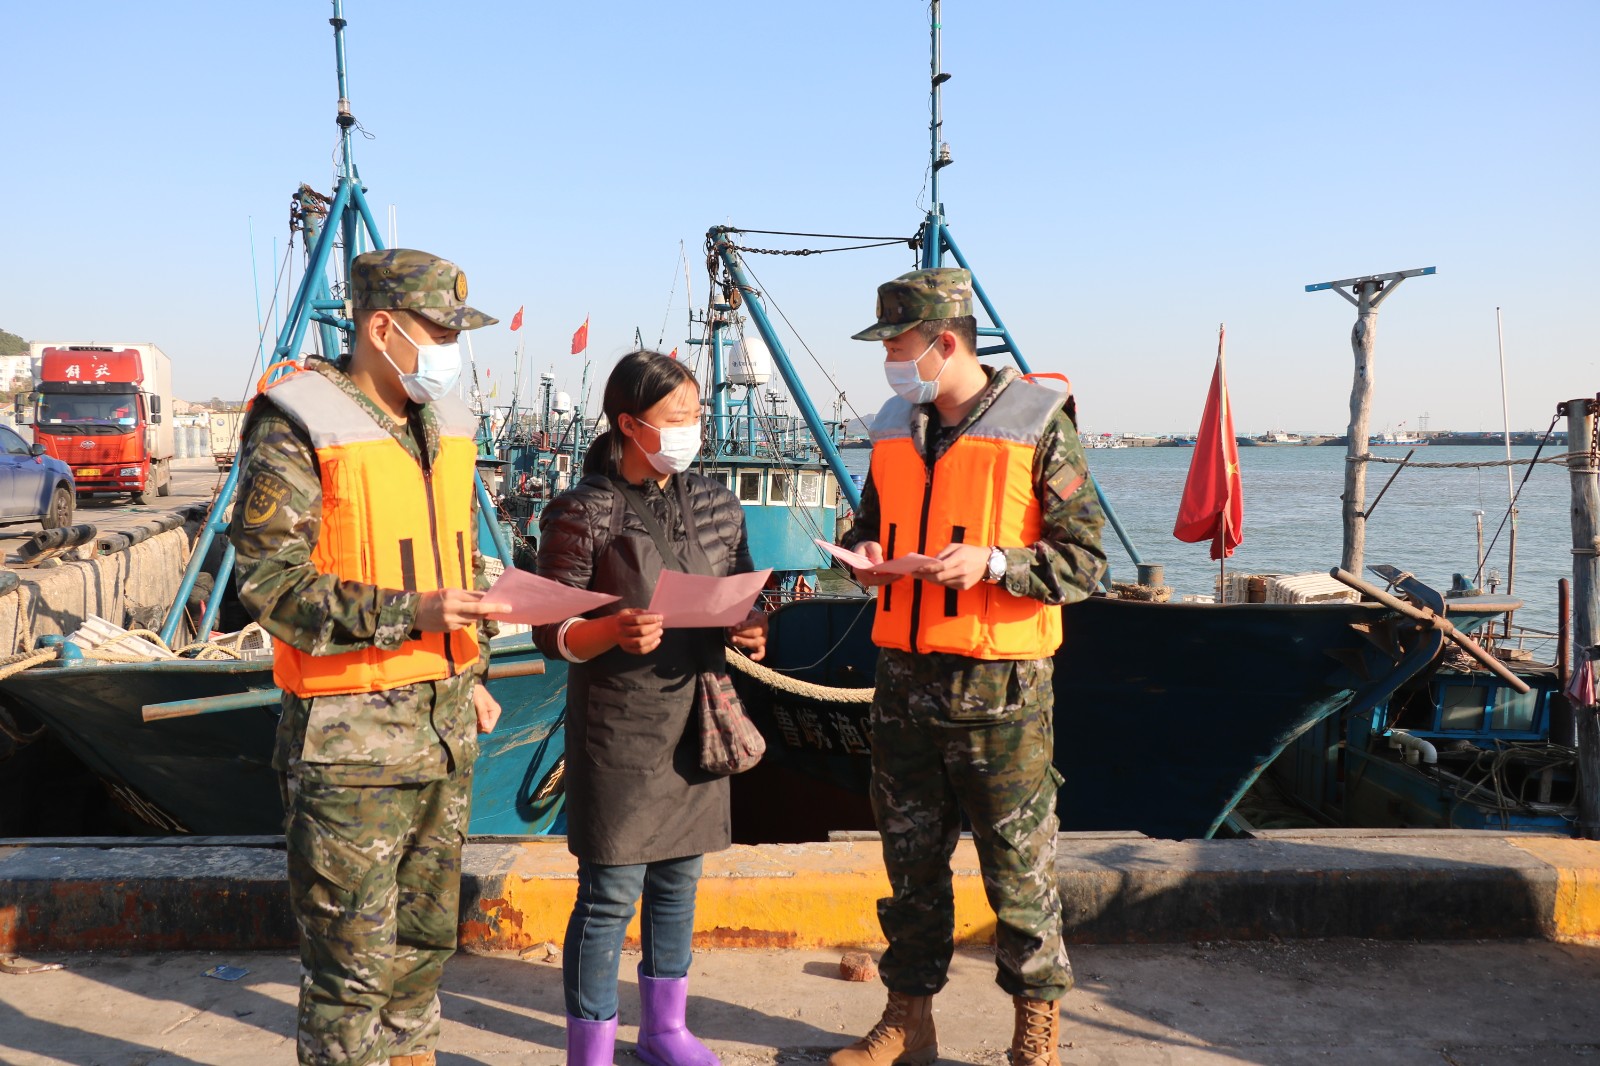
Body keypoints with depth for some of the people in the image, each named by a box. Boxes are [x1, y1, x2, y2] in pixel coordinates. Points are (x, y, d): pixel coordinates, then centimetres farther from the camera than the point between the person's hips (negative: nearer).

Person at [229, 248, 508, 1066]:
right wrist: (405, 614, -25)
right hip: (350, 732, -7)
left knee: (426, 930, 18)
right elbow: (268, 580, -17)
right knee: (353, 952, 1)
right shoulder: (297, 431, -12)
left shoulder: (443, 424, 11)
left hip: (445, 721, 7)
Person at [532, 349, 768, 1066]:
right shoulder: (583, 513, -10)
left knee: (679, 882, 16)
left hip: (696, 719, 6)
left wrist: (752, 628, -6)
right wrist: (614, 631, -29)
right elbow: (551, 632, -10)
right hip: (618, 729, -5)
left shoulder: (715, 504, 7)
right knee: (610, 895, 0)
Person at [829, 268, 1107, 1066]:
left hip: (1000, 684, -5)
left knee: (1018, 866, 5)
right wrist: (863, 552, 0)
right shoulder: (893, 426, 10)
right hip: (903, 677, 5)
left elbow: (1084, 562, -7)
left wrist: (992, 562, -22)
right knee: (910, 859, 14)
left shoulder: (1038, 424, -7)